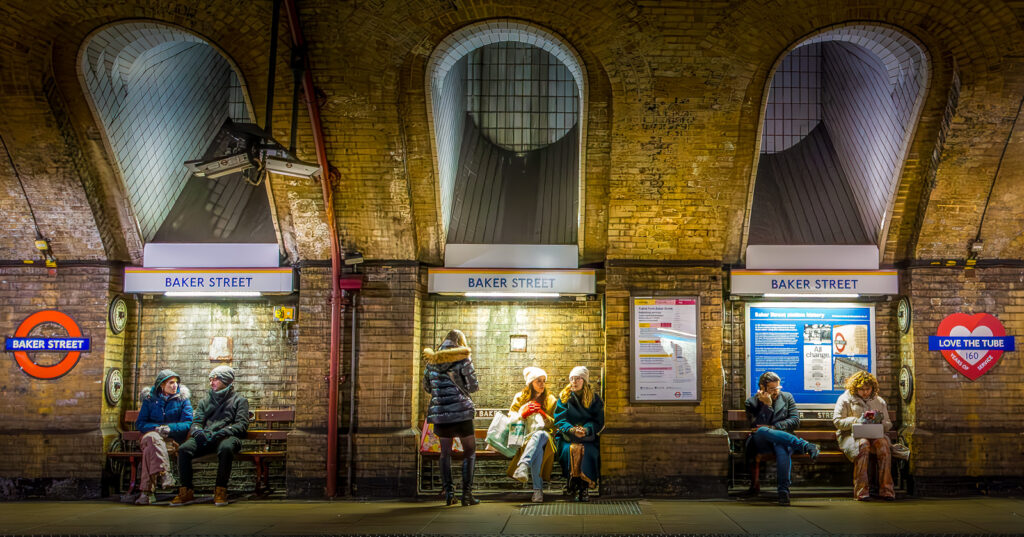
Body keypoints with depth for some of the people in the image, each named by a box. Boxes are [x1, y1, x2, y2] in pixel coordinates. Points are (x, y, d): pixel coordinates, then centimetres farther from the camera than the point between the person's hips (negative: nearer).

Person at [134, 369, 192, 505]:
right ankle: (163, 473, -50)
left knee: (150, 449, -34)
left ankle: (146, 491, -42)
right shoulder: (150, 398, 13)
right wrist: (157, 428, -11)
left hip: (173, 438, -1)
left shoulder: (182, 398, 9)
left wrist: (169, 428, -17)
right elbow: (140, 424, 8)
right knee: (153, 438, -37)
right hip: (151, 435, 1)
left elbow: (188, 424, 1)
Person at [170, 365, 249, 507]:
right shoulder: (206, 401, 28)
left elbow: (242, 425, 1)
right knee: (184, 449, -26)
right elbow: (196, 422, 18)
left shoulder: (239, 400, 14)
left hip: (227, 437, -4)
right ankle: (186, 491, -19)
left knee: (225, 448, -40)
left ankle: (220, 490, -29)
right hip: (205, 437, 4)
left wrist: (222, 432, -15)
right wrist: (198, 431, -8)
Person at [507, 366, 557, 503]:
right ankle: (538, 489, -49)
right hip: (523, 438, 0)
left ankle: (523, 465, -65)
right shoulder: (520, 397, 17)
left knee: (539, 435, -42)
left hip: (544, 436, 0)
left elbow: (555, 424, 11)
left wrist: (542, 414, -7)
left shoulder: (551, 400, 17)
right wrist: (524, 413, -9)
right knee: (537, 449, -39)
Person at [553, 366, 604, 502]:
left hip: (588, 437, 0)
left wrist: (586, 429, -19)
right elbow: (559, 420, 1)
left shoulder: (594, 399, 7)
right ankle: (573, 483, -18)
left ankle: (584, 488, -24)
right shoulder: (564, 398, 9)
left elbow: (599, 421, 1)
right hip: (568, 437, 1)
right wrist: (571, 429, -18)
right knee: (570, 450, -32)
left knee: (588, 450, -31)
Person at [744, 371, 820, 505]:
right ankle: (805, 446, -46)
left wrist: (774, 427, -8)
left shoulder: (787, 397, 15)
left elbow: (795, 420, 4)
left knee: (782, 448, -39)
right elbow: (757, 426, -5)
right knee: (763, 431, -39)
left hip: (782, 438, 1)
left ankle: (784, 490, -44)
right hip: (760, 443, -1)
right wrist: (767, 405, -12)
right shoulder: (752, 402, 9)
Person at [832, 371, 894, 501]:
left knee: (883, 443, -32)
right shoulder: (846, 399, 9)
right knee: (863, 444, -37)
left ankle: (886, 489, -33)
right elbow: (837, 421, 0)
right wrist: (857, 420, -14)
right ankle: (861, 490, -38)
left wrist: (880, 421, -7)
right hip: (850, 435, -3)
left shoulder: (879, 401, 20)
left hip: (874, 435, 3)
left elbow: (888, 424, 17)